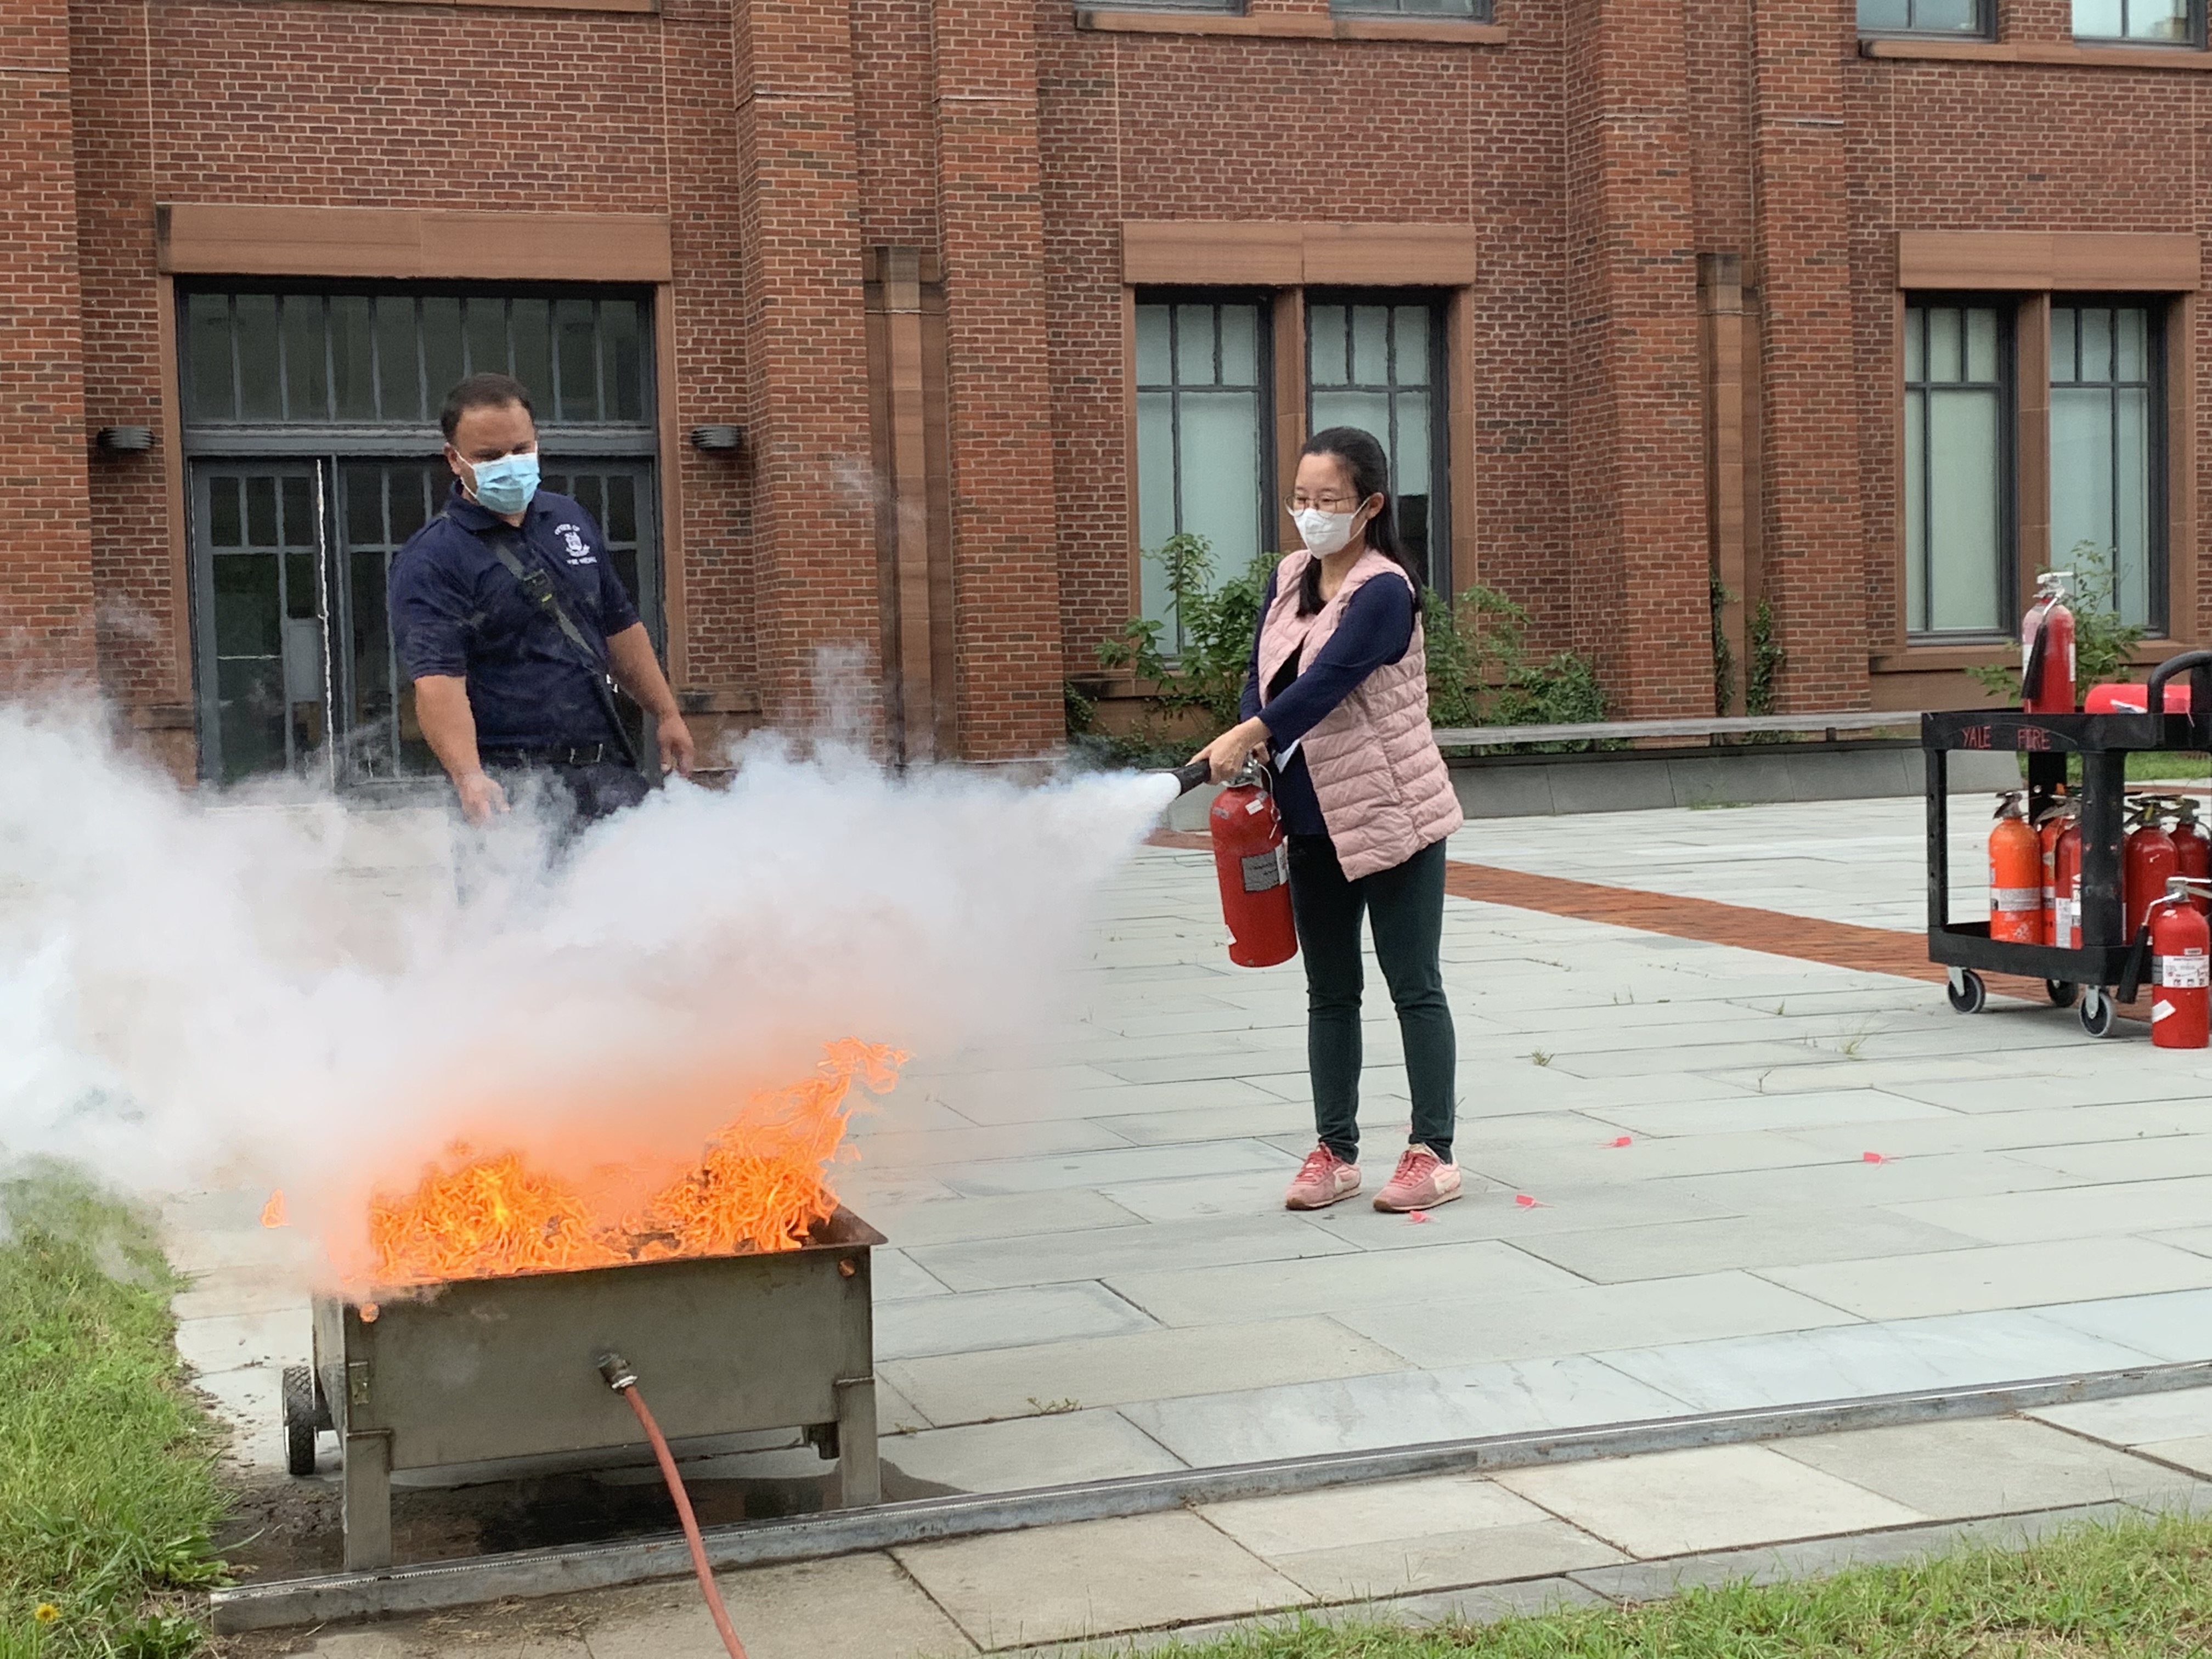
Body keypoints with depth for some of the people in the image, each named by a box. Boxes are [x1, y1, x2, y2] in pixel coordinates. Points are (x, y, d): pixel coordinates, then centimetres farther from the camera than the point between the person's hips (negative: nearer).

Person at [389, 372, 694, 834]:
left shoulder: (570, 521, 14)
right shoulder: (430, 561, -8)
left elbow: (619, 627, 25)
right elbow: (438, 679, -21)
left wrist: (666, 714, 20)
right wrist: (467, 776, -35)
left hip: (607, 765, 6)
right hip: (513, 783, -6)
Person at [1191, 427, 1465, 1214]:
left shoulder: (1384, 590, -16)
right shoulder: (1288, 578, 7)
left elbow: (1328, 679, -28)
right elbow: (1259, 675, 8)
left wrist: (1244, 736, -38)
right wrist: (1254, 752, -11)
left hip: (1392, 816, -7)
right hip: (1313, 822, 7)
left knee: (1414, 988, 1)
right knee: (1329, 993, 12)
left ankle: (1433, 1153, 8)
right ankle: (1334, 1151, 20)